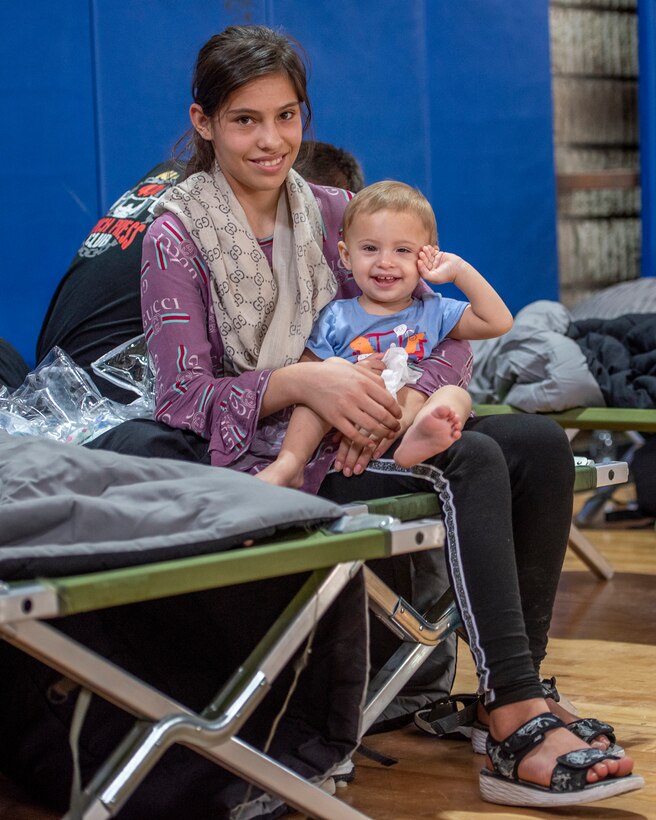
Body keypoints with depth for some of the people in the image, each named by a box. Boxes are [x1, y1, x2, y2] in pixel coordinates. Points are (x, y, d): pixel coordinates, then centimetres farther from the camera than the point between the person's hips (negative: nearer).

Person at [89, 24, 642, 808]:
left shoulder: (332, 213, 10)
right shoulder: (177, 235, -4)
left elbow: (450, 337, 6)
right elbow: (185, 398, -12)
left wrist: (404, 404, -17)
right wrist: (298, 381, -29)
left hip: (341, 443, 6)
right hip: (252, 460, -6)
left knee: (539, 445, -13)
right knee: (471, 463, -28)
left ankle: (518, 693, -13)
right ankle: (520, 734, -32)